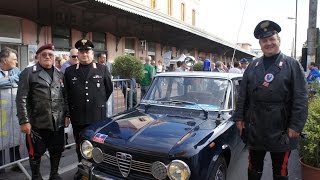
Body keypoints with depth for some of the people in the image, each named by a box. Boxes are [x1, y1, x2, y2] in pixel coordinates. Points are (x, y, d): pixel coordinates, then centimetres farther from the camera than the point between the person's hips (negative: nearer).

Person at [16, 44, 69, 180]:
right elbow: (21, 99, -8)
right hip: (37, 123, -4)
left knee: (57, 150, 14)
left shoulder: (59, 74, 12)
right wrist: (24, 121, -12)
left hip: (58, 123, 4)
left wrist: (66, 115, 9)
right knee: (36, 152, 10)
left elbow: (65, 97, 14)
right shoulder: (28, 73, -4)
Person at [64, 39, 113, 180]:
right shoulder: (69, 71, 5)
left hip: (98, 115, -1)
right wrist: (72, 108, 10)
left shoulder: (102, 69, 2)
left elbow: (109, 89, 11)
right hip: (78, 117, 1)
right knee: (80, 146, 14)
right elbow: (66, 92, 11)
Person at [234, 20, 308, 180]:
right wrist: (239, 117, 4)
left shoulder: (292, 65, -3)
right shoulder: (253, 66, 7)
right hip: (255, 128, 3)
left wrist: (296, 126, -13)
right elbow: (242, 95, 8)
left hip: (281, 130, -3)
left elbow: (301, 99, -7)